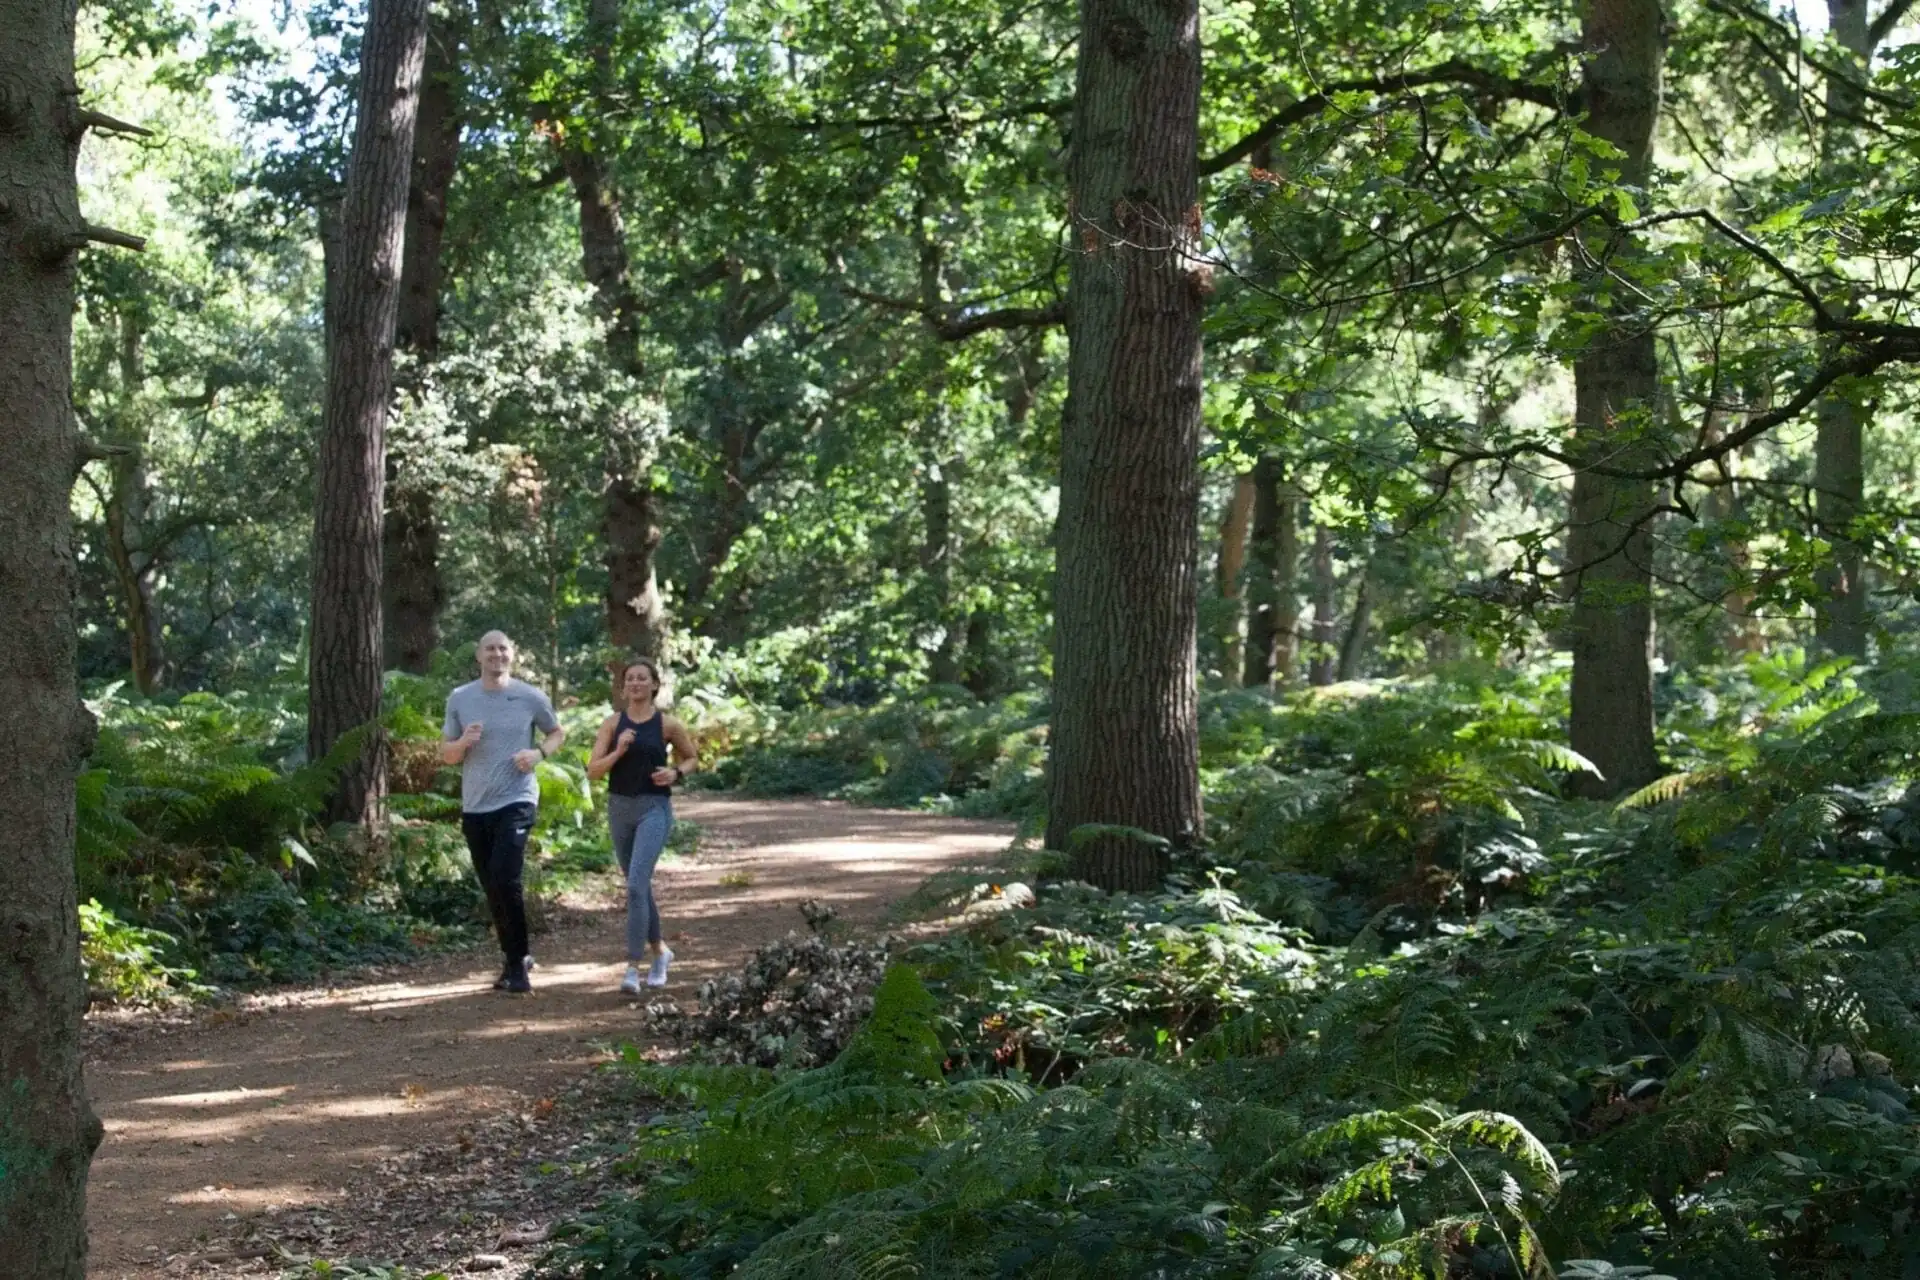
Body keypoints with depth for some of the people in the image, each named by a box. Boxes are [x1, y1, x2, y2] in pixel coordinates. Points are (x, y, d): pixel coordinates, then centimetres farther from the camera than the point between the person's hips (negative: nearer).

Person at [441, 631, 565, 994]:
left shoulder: (531, 698, 0)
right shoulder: (460, 699, 5)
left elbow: (557, 733, 14)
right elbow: (446, 754, 10)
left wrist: (539, 753, -7)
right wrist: (464, 742, -13)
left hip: (516, 802, -4)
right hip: (475, 807, 4)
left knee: (505, 880, -18)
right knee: (492, 888, 10)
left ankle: (516, 963, -6)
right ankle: (515, 960, 24)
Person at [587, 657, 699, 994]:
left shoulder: (667, 724, -1)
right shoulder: (612, 723, 3)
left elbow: (693, 758, 14)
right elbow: (593, 771, -2)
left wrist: (676, 773, -6)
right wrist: (619, 751, -17)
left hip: (654, 808, -4)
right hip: (619, 807, 4)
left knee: (636, 885, -17)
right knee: (638, 886, 16)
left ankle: (633, 967, -16)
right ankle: (659, 951, 36)